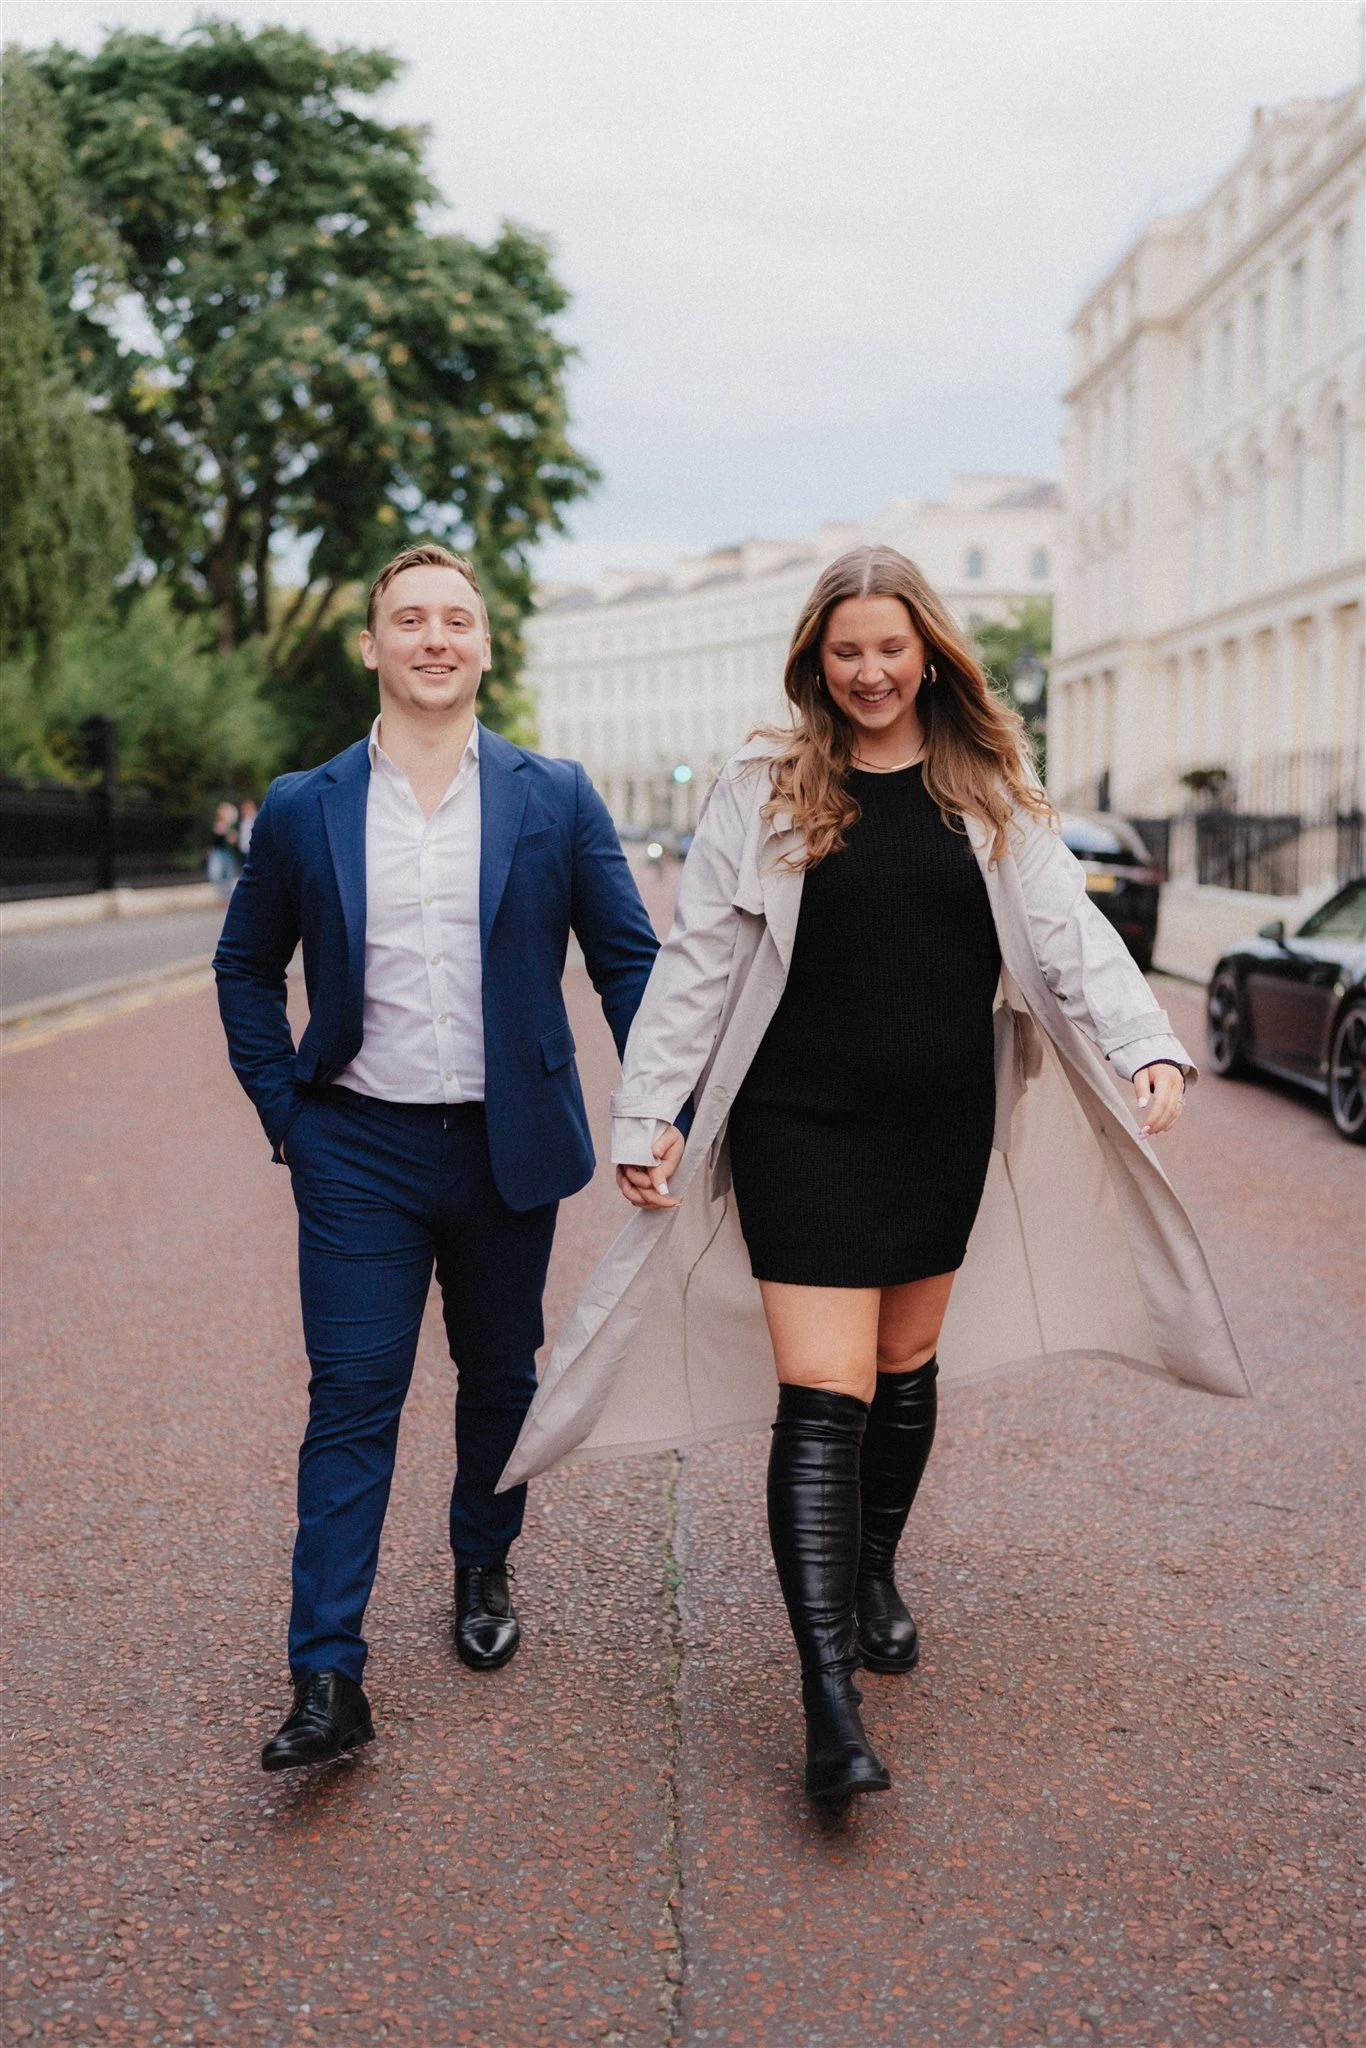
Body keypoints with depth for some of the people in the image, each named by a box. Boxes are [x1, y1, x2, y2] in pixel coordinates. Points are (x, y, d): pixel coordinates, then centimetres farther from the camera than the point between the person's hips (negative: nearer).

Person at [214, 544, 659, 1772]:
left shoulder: (555, 799, 0)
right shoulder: (304, 810, 1)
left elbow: (630, 960, 2)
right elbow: (247, 965, 12)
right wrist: (283, 1107, 3)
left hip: (508, 1146, 1)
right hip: (358, 1151, -1)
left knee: (500, 1378, 15)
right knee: (352, 1398, -3)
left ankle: (485, 1570, 40)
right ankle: (328, 1680, 0)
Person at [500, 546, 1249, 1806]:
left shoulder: (992, 794, 6)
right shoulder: (763, 792, 0)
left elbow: (1069, 932, 0)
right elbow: (695, 963, 0)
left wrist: (1151, 1048, -16)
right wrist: (647, 1113, -4)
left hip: (945, 1129, 4)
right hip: (803, 1131, -3)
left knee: (907, 1366, 17)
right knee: (822, 1399, -9)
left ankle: (875, 1572, 41)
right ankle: (830, 1700, -8)